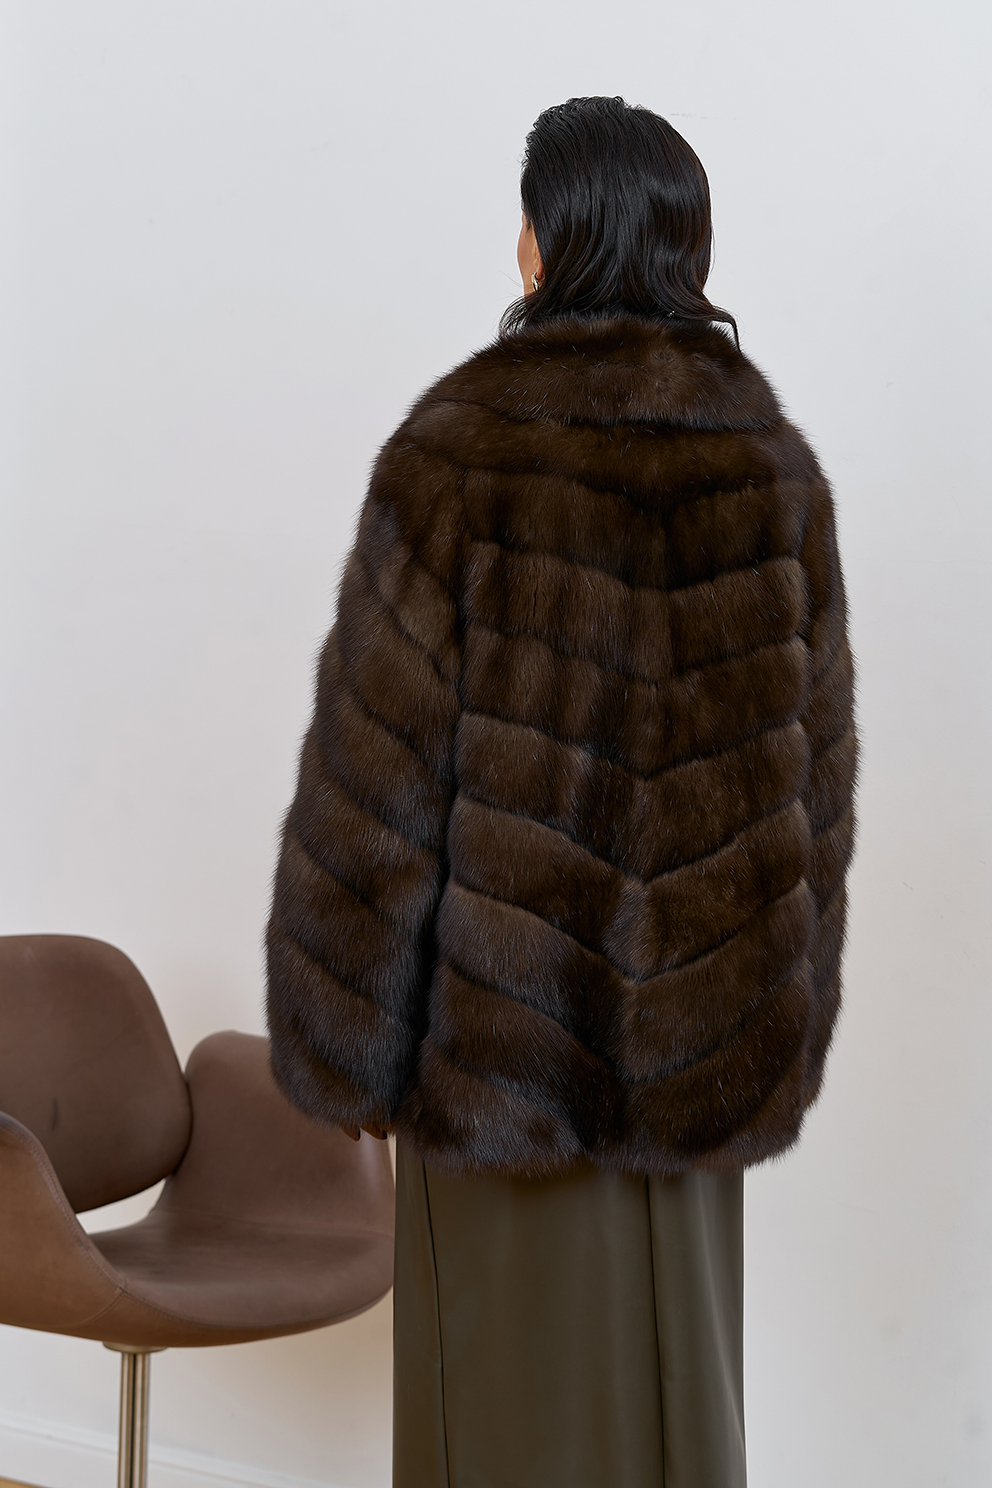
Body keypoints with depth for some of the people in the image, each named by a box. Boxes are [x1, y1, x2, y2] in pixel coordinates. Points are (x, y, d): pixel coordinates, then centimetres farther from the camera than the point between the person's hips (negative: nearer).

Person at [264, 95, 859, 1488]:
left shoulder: (459, 451, -15)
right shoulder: (773, 465, -1)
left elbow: (377, 768, -13)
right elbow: (818, 764, 4)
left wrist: (353, 1040, -3)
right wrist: (782, 1025, 15)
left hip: (503, 1017, -4)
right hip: (696, 1016, 4)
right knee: (668, 1371, 19)